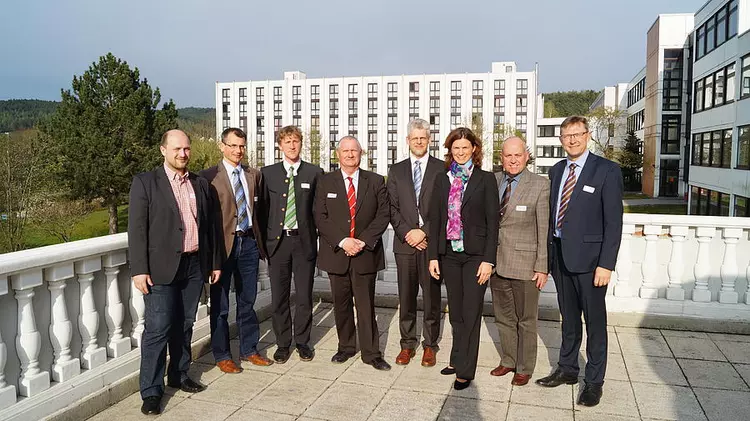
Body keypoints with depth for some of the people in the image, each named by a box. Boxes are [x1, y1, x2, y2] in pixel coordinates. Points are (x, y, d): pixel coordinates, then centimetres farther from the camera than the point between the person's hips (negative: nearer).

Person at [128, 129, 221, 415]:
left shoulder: (201, 184, 11)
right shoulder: (145, 182, -2)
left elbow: (209, 226, 14)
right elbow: (137, 229, -7)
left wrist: (215, 262, 12)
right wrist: (139, 269, -13)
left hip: (195, 266, 4)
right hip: (161, 267, -4)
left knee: (184, 325, 13)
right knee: (158, 328, -4)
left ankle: (178, 375, 29)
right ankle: (151, 391, 8)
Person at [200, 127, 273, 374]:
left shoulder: (254, 175, 10)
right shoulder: (208, 177, -5)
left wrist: (261, 242, 7)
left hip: (249, 243, 4)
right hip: (223, 244, -4)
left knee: (247, 301, 15)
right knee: (220, 305, 7)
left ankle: (249, 350, 29)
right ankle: (221, 355, 22)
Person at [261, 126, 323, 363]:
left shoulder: (314, 173, 3)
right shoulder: (268, 173, 6)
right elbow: (263, 208, 7)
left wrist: (320, 238, -2)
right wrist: (264, 240, 2)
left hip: (304, 241, -1)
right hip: (277, 241, 1)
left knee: (304, 296, 7)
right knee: (279, 297, 7)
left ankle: (302, 342, 23)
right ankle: (283, 343, 22)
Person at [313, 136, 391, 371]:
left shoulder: (376, 182, 5)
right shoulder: (325, 183, 6)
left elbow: (383, 215, 0)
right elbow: (320, 217, -1)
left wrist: (363, 241, -12)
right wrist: (342, 241, -13)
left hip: (366, 253, -1)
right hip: (336, 252, 1)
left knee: (366, 305, 2)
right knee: (341, 304, 11)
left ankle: (371, 353, 12)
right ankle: (346, 347, 26)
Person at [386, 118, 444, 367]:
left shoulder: (442, 169, 3)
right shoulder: (396, 171, 11)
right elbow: (392, 208, 5)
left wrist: (424, 231, -12)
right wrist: (406, 233, -8)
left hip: (432, 242, -2)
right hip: (405, 242, 2)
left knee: (432, 297, 5)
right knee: (406, 297, 8)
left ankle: (430, 345, 18)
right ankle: (407, 344, 20)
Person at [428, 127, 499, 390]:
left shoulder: (485, 180, -2)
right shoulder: (442, 180, 9)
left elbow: (492, 221, -5)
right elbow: (434, 219, 8)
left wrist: (488, 260, -11)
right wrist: (433, 255, 3)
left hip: (475, 255, -4)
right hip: (449, 253, 4)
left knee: (470, 313, 0)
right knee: (455, 312, 13)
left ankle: (465, 370, 10)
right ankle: (458, 360, 28)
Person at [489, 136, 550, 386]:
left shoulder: (540, 185, -8)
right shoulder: (492, 181, 4)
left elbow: (545, 229, -9)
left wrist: (542, 267, -11)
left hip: (524, 264, -4)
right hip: (496, 261, 4)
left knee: (526, 320, 9)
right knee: (503, 317, 17)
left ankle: (524, 368, 25)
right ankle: (508, 361, 34)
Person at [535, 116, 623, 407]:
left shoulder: (607, 170, -7)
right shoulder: (556, 171, 10)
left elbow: (614, 221, -11)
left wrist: (606, 264, -16)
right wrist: (549, 253, 7)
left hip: (589, 257, -5)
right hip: (560, 255, 5)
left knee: (594, 320, 6)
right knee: (568, 317, 18)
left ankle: (594, 381, 20)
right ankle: (567, 370, 32)